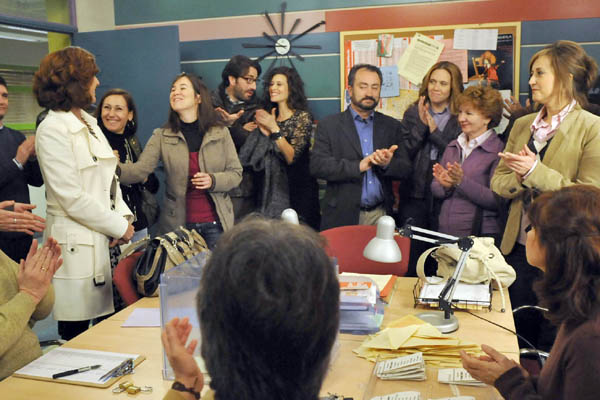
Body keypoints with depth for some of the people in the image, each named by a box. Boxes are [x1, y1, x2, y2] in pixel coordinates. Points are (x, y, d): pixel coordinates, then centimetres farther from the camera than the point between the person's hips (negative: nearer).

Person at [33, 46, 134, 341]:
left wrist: (124, 216, -1)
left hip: (106, 241, 8)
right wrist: (119, 227, -10)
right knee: (77, 336, 3)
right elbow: (73, 199, -16)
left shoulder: (90, 123, 14)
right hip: (78, 247, -7)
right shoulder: (53, 130, -11)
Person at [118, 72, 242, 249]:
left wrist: (213, 180, -18)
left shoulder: (220, 133, 1)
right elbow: (140, 169, -11)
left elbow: (236, 173, 2)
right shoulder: (161, 136, 1)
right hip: (178, 223, 0)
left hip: (216, 223, 0)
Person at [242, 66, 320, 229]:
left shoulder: (303, 117, -6)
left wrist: (274, 129, -20)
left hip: (297, 187, -5)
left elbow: (291, 157, -15)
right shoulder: (270, 116, 11)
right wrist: (265, 133, -5)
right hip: (272, 186, 5)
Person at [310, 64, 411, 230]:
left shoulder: (391, 126, 11)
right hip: (342, 216, -2)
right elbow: (317, 165, -10)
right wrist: (357, 166, -19)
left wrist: (388, 164, -16)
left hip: (380, 215, 3)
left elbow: (405, 168, 6)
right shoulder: (329, 125, 1)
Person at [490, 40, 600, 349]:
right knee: (517, 333, 18)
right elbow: (498, 180, 8)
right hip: (519, 246, 5)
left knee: (552, 341, 11)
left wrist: (536, 172, -22)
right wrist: (518, 179, -14)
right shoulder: (522, 125, 8)